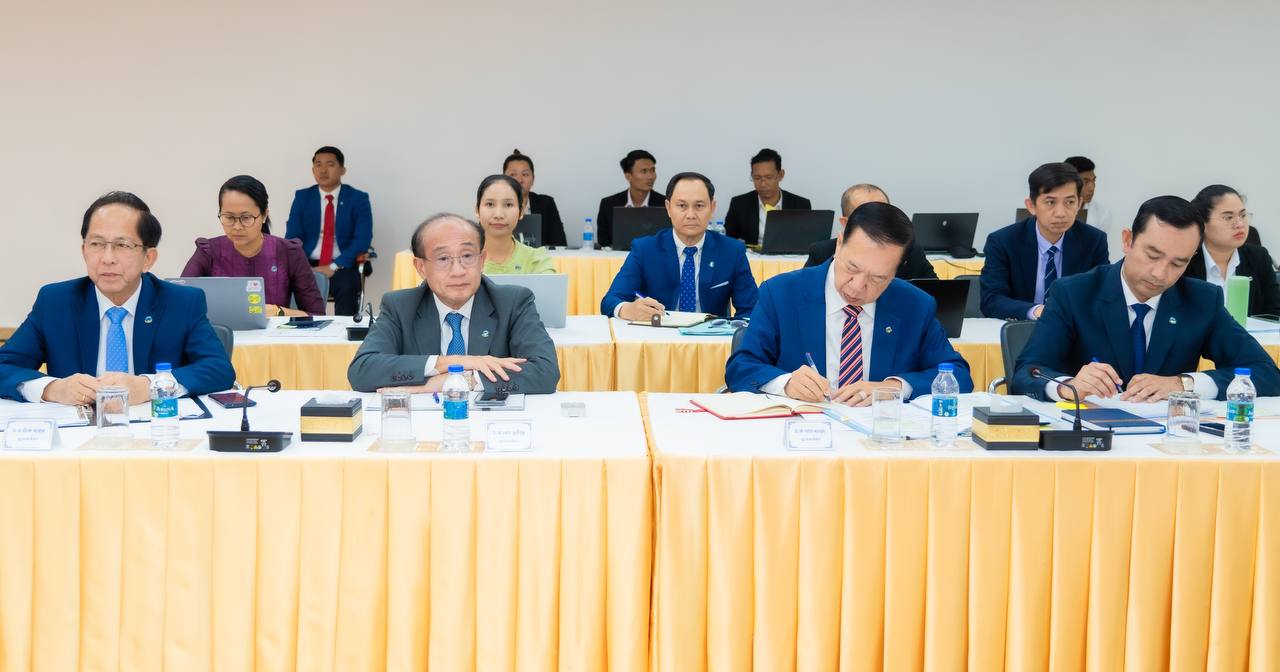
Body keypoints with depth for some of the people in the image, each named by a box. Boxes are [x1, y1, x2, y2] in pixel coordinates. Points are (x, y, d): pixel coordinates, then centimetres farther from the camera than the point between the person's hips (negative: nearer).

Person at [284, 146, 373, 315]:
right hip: (308, 265, 2)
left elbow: (363, 239, -6)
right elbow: (293, 236, 5)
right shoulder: (302, 197, 11)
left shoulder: (358, 199, 4)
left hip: (343, 266, -2)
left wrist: (334, 267, -17)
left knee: (347, 287, -35)